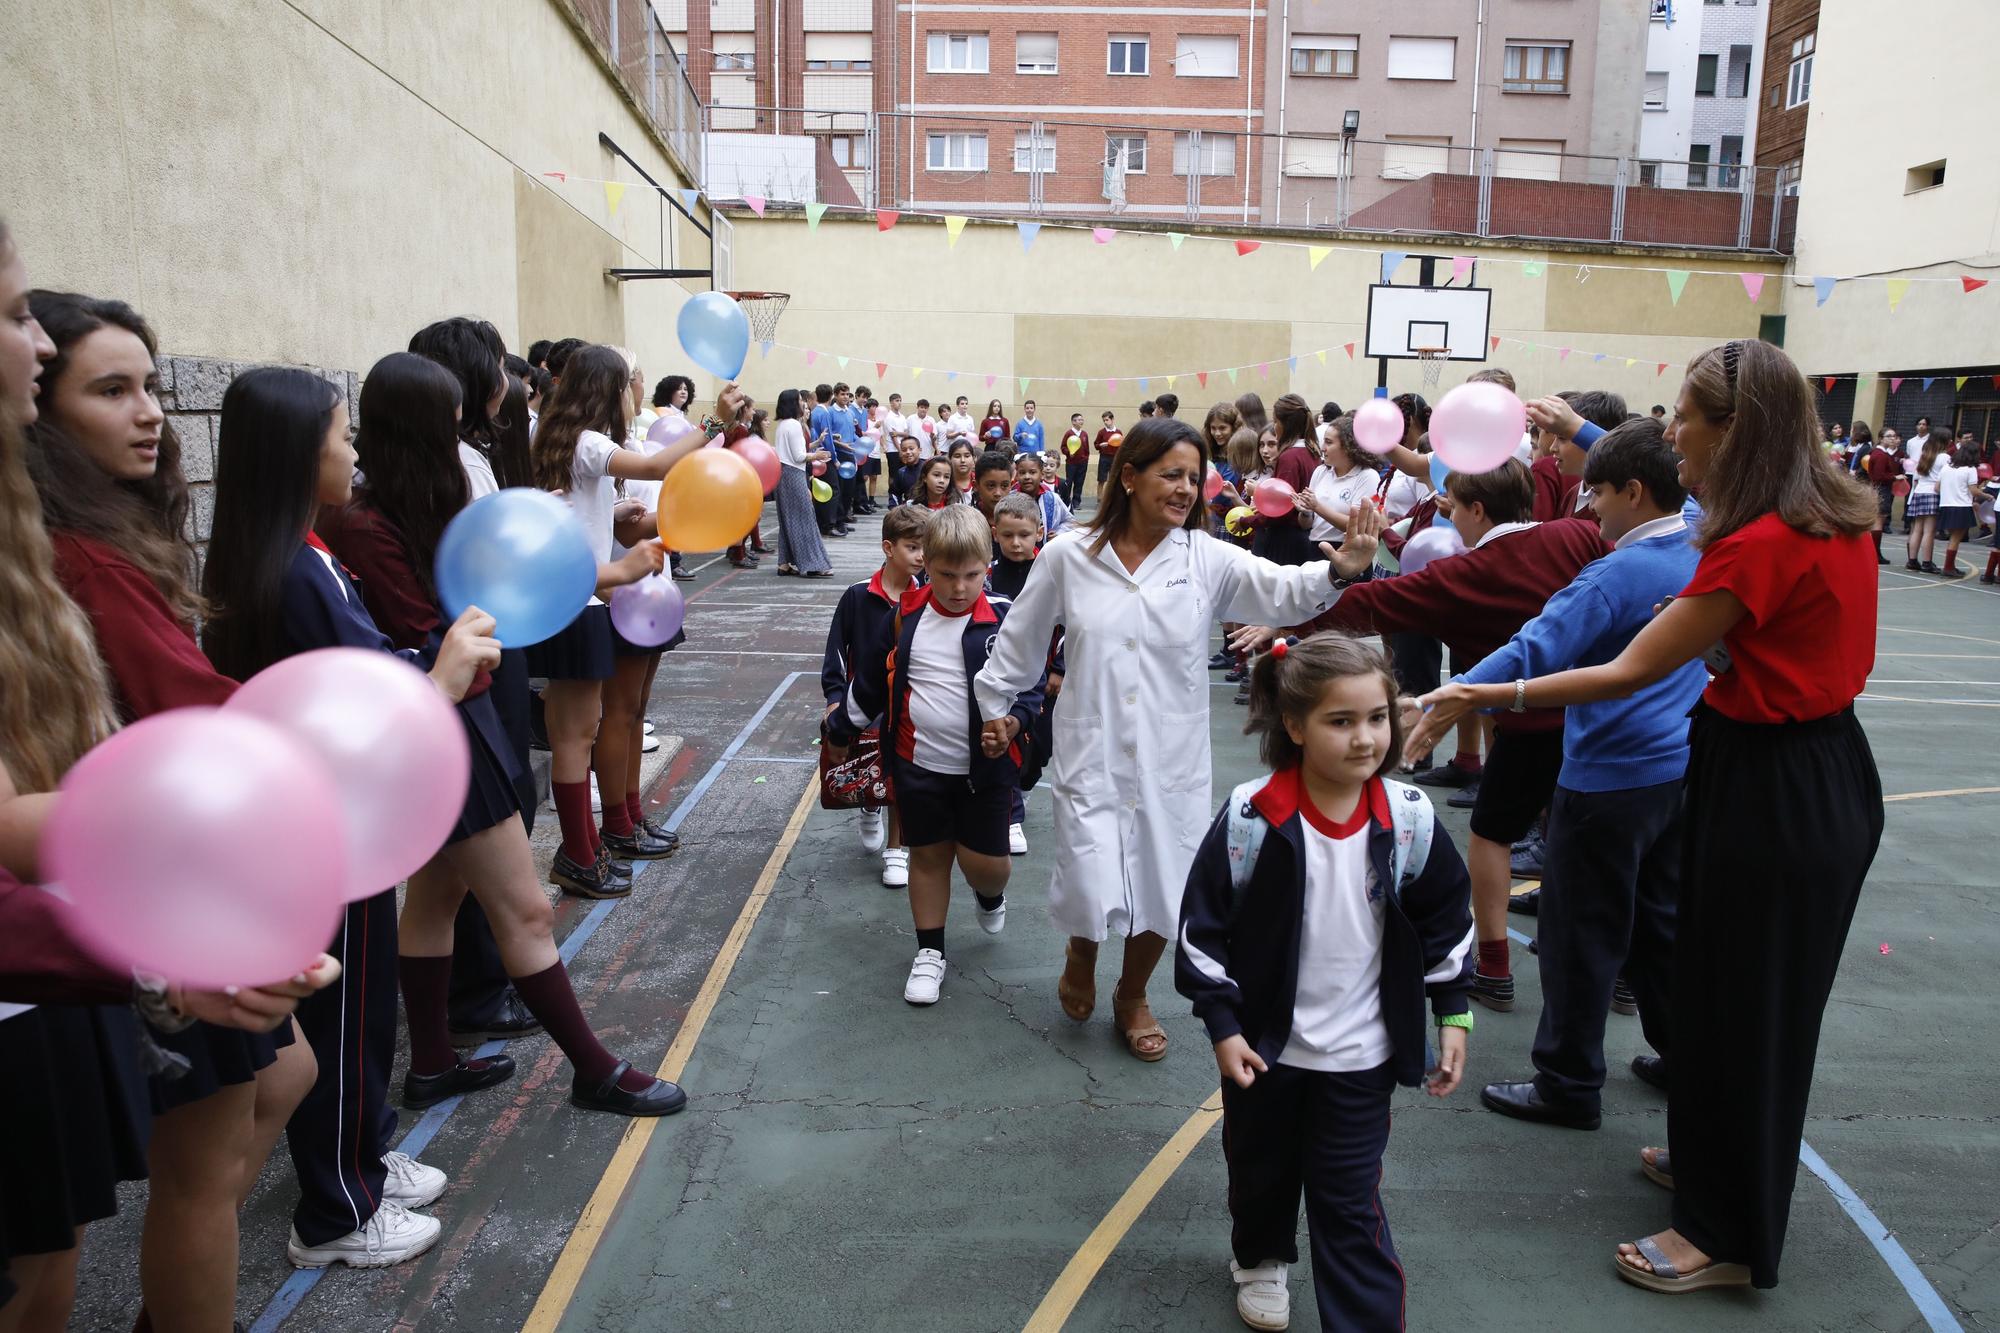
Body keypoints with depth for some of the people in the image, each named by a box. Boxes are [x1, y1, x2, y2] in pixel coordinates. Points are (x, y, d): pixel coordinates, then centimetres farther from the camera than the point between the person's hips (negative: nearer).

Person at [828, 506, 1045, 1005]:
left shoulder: (1005, 619, -11)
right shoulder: (905, 616, -2)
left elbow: (1032, 685, -3)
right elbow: (872, 678, 14)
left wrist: (1013, 720, -23)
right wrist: (842, 723, 23)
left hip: (985, 767, -2)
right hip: (918, 764, 2)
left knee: (982, 861, 1)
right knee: (928, 854, 13)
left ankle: (992, 896, 39)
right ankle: (930, 952, 30)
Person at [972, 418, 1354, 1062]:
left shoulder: (1207, 560, -6)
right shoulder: (1066, 556, -4)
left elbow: (1283, 591, -22)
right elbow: (1021, 640, 9)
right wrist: (994, 705, 18)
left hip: (1172, 760, 1)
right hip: (1090, 754, -1)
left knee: (1163, 890, 10)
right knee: (1092, 893, -4)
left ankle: (1133, 996, 41)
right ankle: (1081, 953, 35)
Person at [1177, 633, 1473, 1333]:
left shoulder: (1409, 820, -12)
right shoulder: (1251, 818, -20)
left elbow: (1445, 923, 3)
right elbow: (1203, 927, -11)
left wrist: (1453, 1016, 3)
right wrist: (1223, 1026, -11)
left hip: (1359, 1054, 0)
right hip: (1263, 1044, 1)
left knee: (1350, 1203, 3)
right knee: (1260, 1169, 24)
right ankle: (1260, 1257, 52)